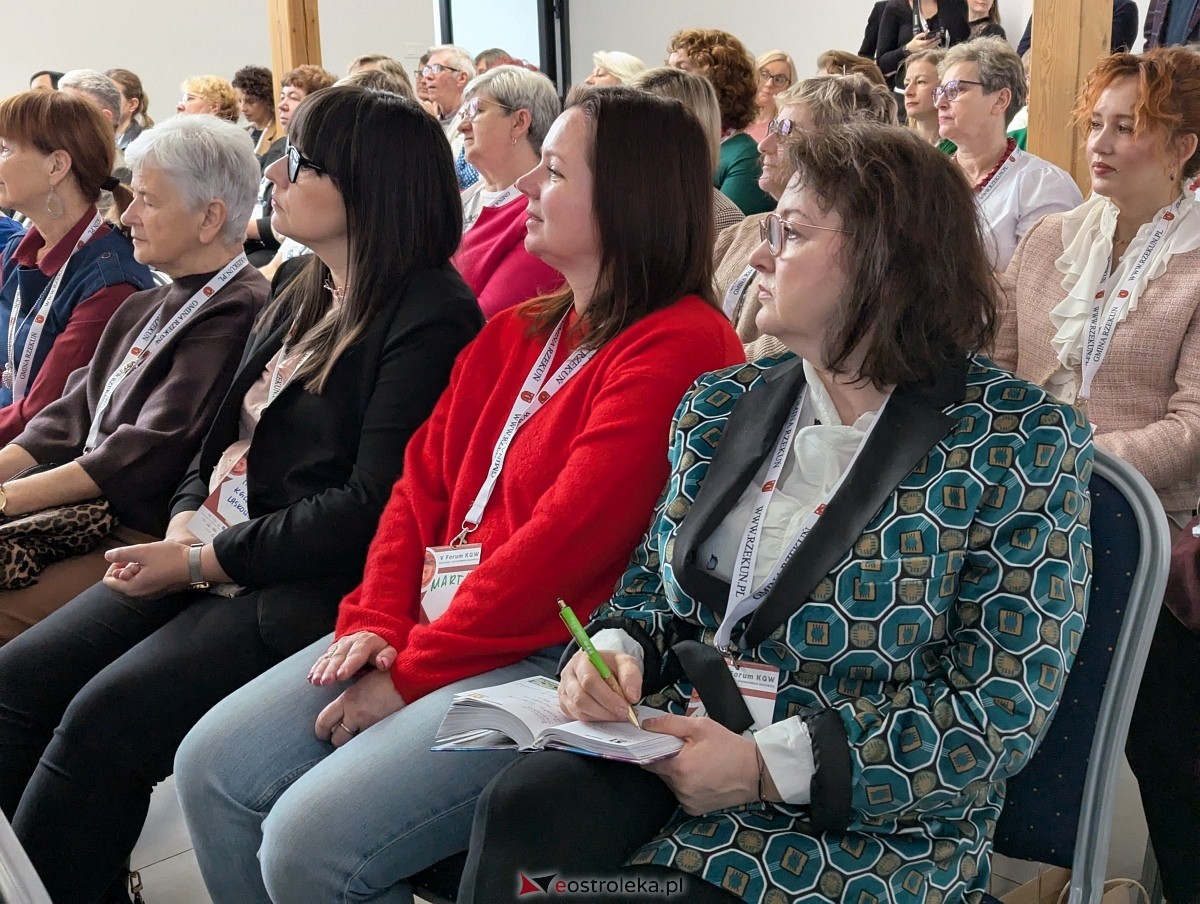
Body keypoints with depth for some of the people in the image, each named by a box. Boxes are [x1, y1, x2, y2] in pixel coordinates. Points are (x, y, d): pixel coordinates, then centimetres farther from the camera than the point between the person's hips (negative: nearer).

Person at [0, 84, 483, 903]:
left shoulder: (428, 317, -12)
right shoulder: (303, 295, 17)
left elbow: (368, 508, -18)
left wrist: (203, 560, -15)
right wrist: (184, 524, -1)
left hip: (313, 587, -9)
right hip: (213, 555, 9)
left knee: (106, 717, -22)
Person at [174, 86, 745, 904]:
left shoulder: (678, 346, -15)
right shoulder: (517, 332, 15)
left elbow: (562, 542, -20)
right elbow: (424, 482, 13)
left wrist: (413, 671, -15)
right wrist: (377, 623, -1)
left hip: (551, 661, -9)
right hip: (435, 624, 9)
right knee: (213, 766, 1)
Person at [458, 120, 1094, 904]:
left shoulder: (1024, 444, -8)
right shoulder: (722, 406, 8)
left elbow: (1002, 709, -12)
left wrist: (771, 765, -20)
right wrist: (616, 650, -7)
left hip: (869, 822, -4)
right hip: (676, 756, 5)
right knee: (518, 811, -27)